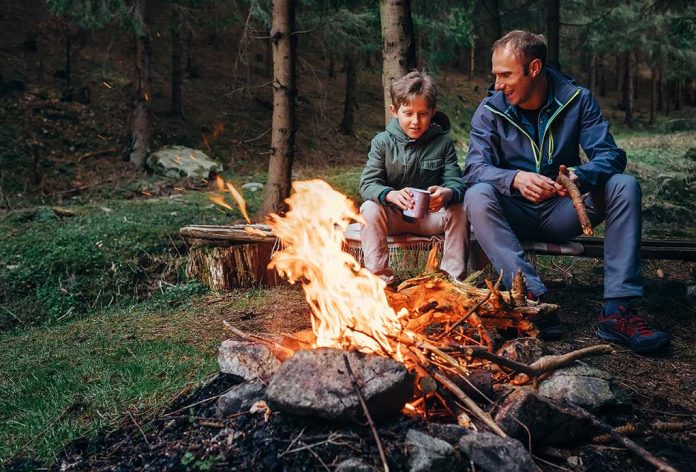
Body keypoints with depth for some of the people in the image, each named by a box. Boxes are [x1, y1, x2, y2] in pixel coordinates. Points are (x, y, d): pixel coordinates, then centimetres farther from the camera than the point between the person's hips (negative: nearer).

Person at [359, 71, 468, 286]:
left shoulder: (443, 142, -3)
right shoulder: (383, 142, -6)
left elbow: (455, 181, -11)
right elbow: (368, 183, -13)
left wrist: (447, 193, -37)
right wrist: (391, 195, -36)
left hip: (431, 216, 1)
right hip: (392, 215, 0)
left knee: (459, 211, -24)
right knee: (369, 209, -28)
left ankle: (453, 276, -12)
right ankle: (379, 275, -20)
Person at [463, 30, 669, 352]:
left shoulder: (576, 99, -4)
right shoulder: (490, 110, -6)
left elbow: (610, 154, -12)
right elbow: (475, 168, -17)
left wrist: (581, 176, -36)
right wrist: (515, 179, -39)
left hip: (562, 212, 1)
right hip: (515, 214, -1)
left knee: (624, 186, -22)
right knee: (477, 196, -31)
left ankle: (618, 310, -27)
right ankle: (532, 296, -39)